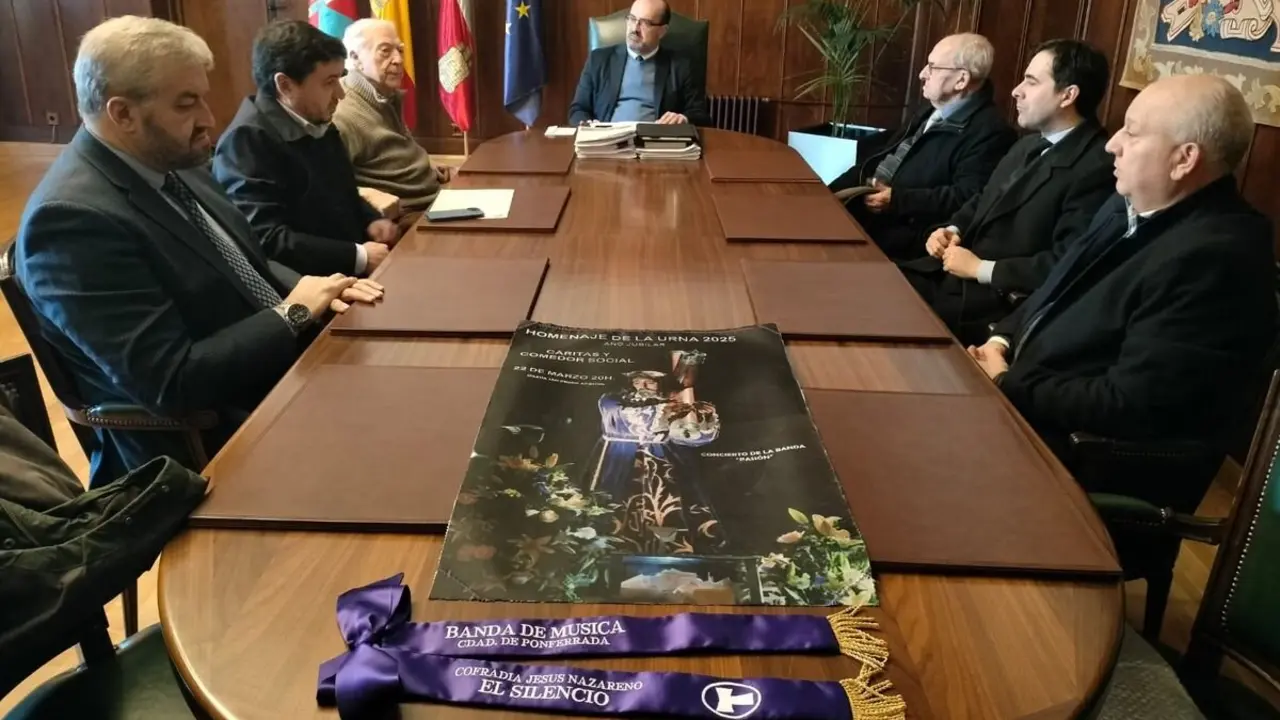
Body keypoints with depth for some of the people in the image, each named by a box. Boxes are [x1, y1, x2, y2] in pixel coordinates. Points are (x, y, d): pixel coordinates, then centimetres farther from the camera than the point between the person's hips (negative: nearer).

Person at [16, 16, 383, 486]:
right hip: (209, 443, -8)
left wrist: (312, 290, -5)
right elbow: (170, 383, -26)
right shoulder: (73, 217, -22)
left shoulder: (171, 163, 4)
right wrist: (293, 313, -18)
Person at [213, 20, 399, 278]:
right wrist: (359, 257, -21)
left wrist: (372, 220, 5)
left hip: (350, 273, 9)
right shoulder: (247, 139, -14)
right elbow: (264, 240, -22)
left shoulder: (319, 124, 12)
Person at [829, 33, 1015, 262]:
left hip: (909, 231, -9)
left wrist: (897, 200, -22)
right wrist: (831, 192, 6)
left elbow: (967, 198, -22)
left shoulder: (988, 131, -12)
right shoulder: (933, 112, 18)